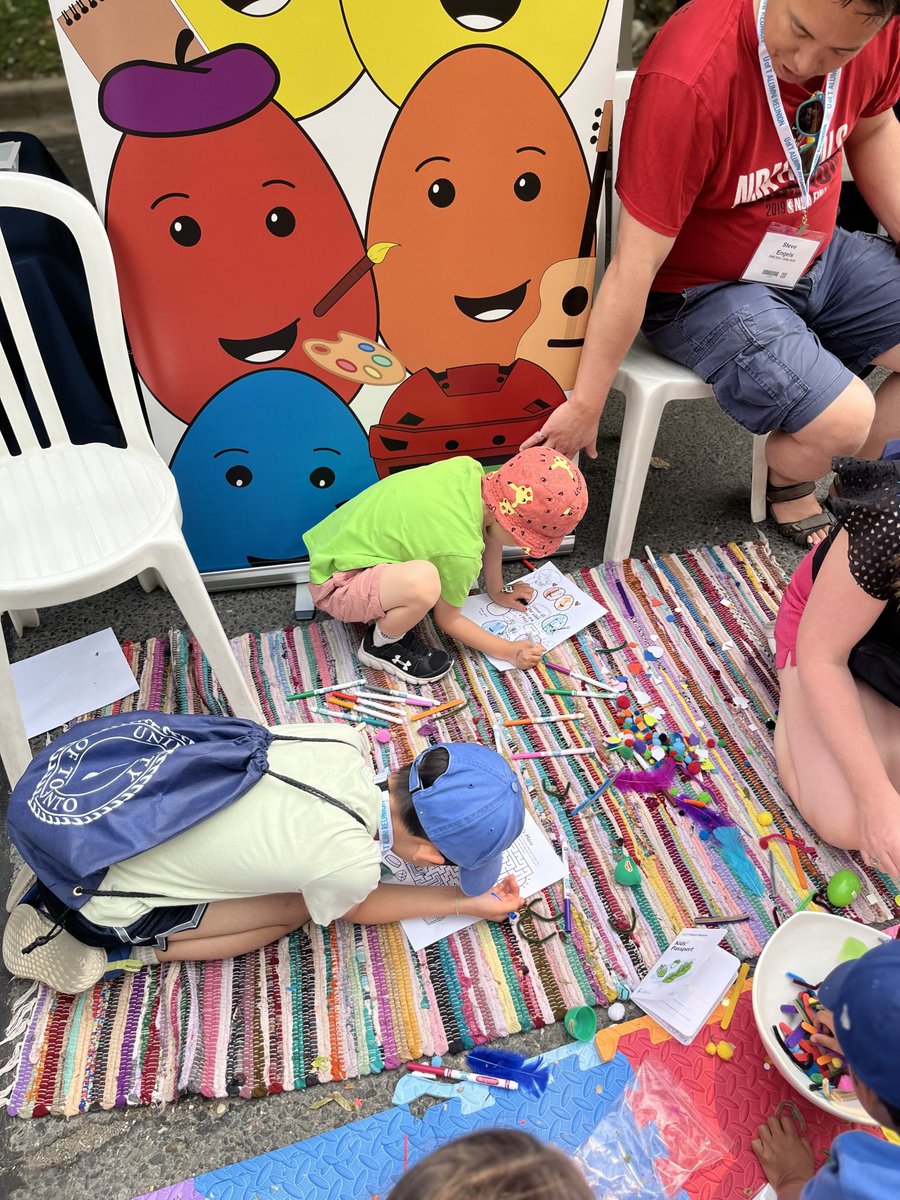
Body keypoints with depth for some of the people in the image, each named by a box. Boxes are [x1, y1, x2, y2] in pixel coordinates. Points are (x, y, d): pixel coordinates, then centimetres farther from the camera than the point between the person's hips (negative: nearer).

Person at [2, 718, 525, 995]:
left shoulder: (343, 740, -13)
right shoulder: (350, 865, -25)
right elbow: (354, 908, 1)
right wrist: (466, 902, 7)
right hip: (102, 901, -6)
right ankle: (111, 953, 4)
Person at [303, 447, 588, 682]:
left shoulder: (468, 469, -12)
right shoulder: (461, 551, -29)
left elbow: (487, 529, 10)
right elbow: (447, 620, -11)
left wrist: (497, 591, 17)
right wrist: (509, 652, -3)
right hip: (336, 585, -9)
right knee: (423, 583, -39)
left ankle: (384, 611, 11)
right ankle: (380, 644, -6)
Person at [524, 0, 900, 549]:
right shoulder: (689, 77, -30)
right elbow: (635, 264, -29)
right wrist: (585, 405, -24)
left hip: (822, 255, 7)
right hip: (703, 288, -7)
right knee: (842, 420, -23)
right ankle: (788, 482, 13)